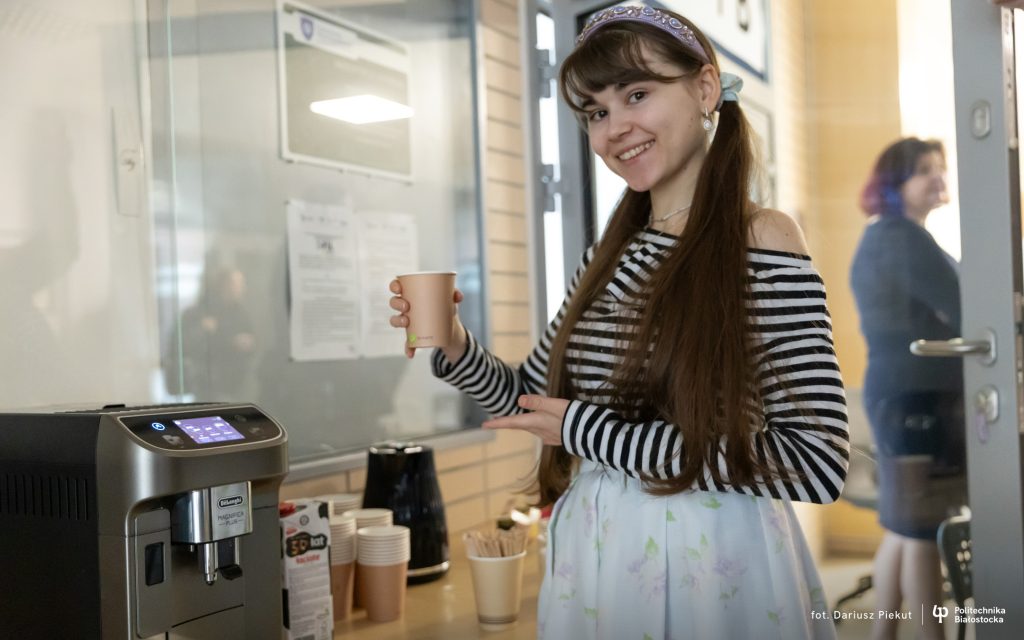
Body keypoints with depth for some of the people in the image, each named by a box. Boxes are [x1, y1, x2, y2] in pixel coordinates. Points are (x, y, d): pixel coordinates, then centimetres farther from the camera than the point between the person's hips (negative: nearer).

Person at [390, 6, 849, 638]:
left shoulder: (763, 240, -13)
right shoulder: (610, 254, 6)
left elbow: (818, 464, -21)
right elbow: (533, 397, 15)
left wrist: (593, 433, -19)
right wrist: (455, 347, -6)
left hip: (712, 567, -6)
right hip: (594, 554, 6)